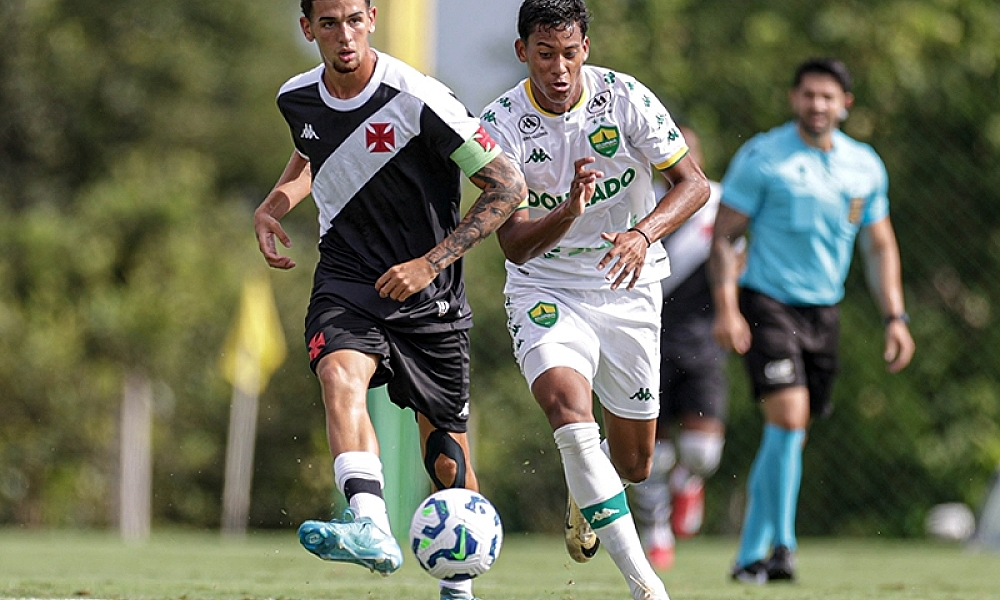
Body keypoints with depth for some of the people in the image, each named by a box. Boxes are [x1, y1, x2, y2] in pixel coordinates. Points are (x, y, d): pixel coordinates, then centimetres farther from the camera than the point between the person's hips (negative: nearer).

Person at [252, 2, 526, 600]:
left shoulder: (419, 101, -18)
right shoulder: (297, 99, 0)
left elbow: (508, 186, -14)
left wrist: (430, 263, -18)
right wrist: (274, 204, 6)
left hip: (431, 299, -3)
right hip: (347, 279, 3)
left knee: (448, 465, 5)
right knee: (341, 374, -31)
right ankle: (371, 527, -49)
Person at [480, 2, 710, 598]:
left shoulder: (625, 97, -12)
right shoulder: (502, 124, -15)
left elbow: (693, 182, -12)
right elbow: (515, 245, -19)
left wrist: (643, 234, -31)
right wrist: (571, 208, -39)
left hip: (627, 287, 2)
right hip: (545, 289, -2)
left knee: (634, 465, 8)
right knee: (569, 409, -31)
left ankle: (584, 494, 49)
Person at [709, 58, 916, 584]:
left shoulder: (865, 166, 8)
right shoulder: (761, 157, -7)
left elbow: (880, 245, 16)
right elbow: (723, 235, -6)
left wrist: (895, 317, 7)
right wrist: (726, 308, -16)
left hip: (824, 313, 5)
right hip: (766, 304, -5)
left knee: (788, 434, 8)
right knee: (788, 416, -19)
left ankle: (750, 554, 18)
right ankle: (782, 545, -10)